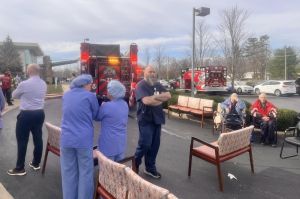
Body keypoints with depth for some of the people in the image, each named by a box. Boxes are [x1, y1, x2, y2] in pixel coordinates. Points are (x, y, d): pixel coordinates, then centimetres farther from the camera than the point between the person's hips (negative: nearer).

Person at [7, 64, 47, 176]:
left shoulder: (24, 84, -15)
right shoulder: (44, 84, 3)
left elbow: (14, 95, 2)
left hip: (26, 115, -6)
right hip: (40, 113, 6)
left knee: (22, 141, 4)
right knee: (38, 138, 12)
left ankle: (20, 168, 13)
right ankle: (36, 163, 26)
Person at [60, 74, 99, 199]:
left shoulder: (66, 95, 8)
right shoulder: (90, 96, -7)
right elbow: (95, 115, 6)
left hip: (66, 139, 5)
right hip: (84, 140, -5)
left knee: (68, 172, 15)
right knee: (85, 172, 8)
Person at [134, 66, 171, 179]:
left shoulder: (158, 85, 12)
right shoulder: (141, 85, -10)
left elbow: (168, 96, 0)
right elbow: (146, 101, -24)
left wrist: (155, 97, -14)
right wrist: (161, 99, -10)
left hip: (157, 118, 7)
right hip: (145, 119, -7)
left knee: (155, 144, 10)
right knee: (145, 144, -4)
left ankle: (150, 168, 25)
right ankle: (135, 165, 21)